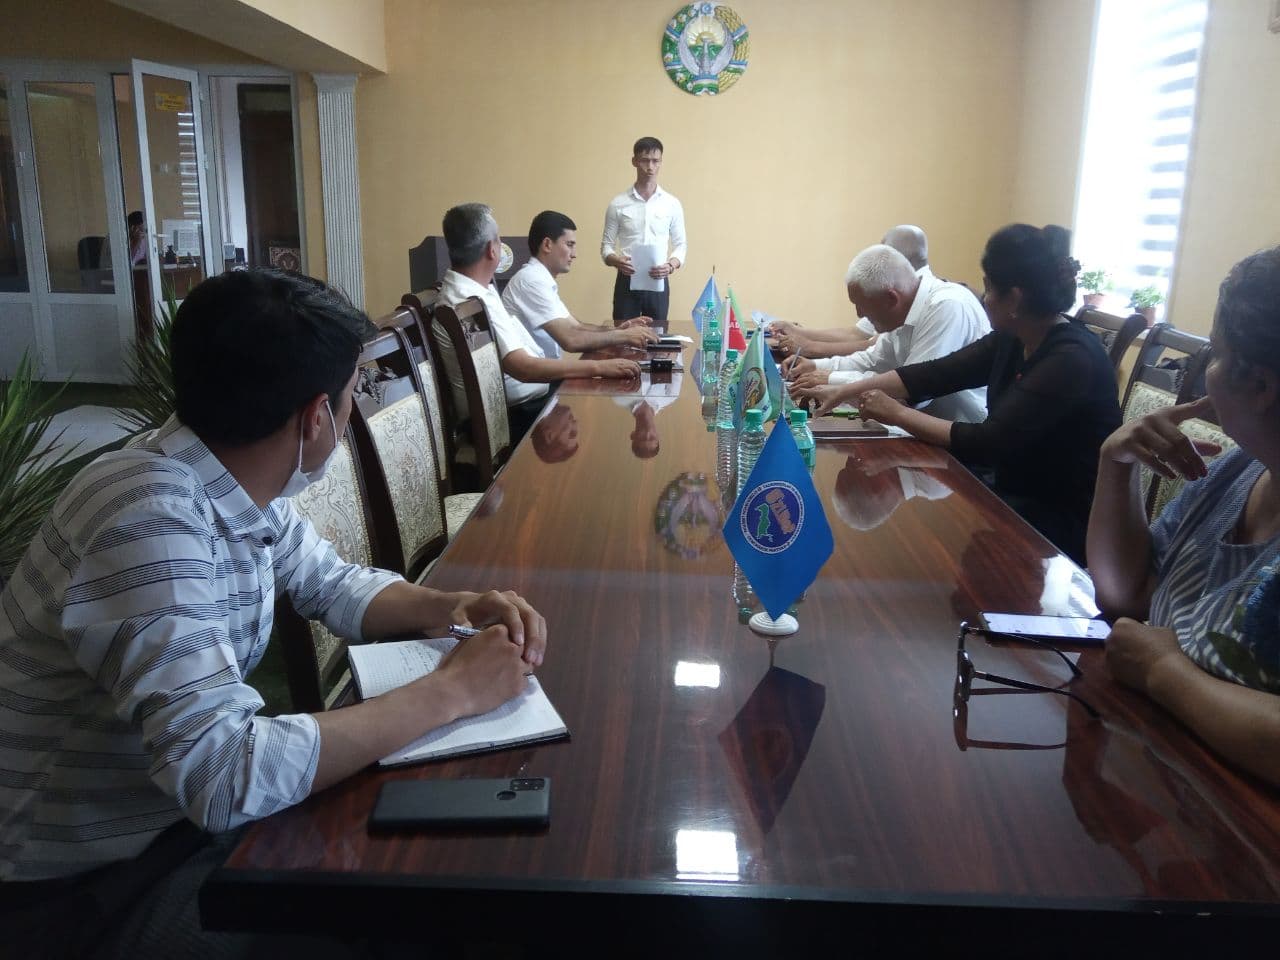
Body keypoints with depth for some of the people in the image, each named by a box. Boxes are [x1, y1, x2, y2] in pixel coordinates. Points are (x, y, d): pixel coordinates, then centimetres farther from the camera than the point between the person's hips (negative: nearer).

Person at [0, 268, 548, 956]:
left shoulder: (237, 485, -5)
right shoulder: (151, 521, -32)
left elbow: (334, 585, 10)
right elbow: (227, 775, -37)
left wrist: (455, 607, -9)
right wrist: (453, 691, -29)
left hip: (188, 797, 8)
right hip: (89, 880, -7)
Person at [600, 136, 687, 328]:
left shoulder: (672, 204, 3)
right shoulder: (617, 204, 1)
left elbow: (681, 244, 6)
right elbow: (606, 244, 4)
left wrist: (671, 265, -15)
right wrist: (616, 261, -18)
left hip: (658, 283, 1)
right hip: (626, 282, -1)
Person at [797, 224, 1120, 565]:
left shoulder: (1072, 359, -25)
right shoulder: (1013, 338, 0)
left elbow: (988, 444, -27)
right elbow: (937, 373, 3)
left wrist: (898, 414, -19)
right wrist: (845, 391, -1)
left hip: (1064, 523, -7)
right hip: (1017, 491, 7)